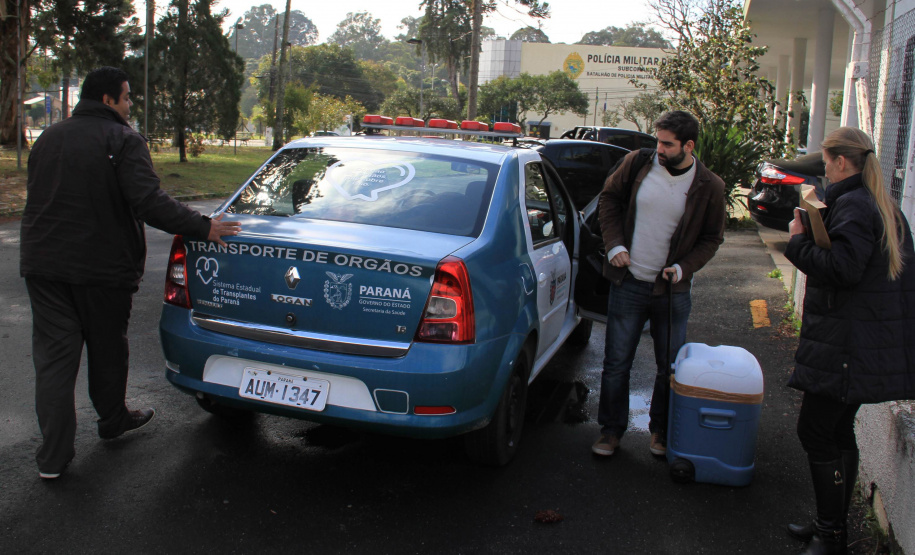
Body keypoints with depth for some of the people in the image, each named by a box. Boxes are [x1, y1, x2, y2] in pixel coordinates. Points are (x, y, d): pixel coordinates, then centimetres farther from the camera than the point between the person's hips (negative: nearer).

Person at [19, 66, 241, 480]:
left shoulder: (48, 138, 12)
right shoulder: (123, 141, -11)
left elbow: (39, 198, 21)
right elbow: (148, 201, -24)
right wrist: (203, 227, -23)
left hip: (43, 264, 5)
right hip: (103, 267, -5)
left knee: (52, 355, 4)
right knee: (107, 348, 15)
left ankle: (53, 455, 2)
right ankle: (112, 420, 36)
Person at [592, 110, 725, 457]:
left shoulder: (709, 187, -6)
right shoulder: (637, 163, -4)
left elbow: (712, 238, 5)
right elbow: (609, 198, 10)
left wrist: (684, 267, -10)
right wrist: (614, 244, -2)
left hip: (672, 290, 0)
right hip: (628, 283, 1)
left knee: (670, 367, 9)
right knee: (616, 363, 6)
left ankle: (661, 432, 29)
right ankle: (611, 431, 22)